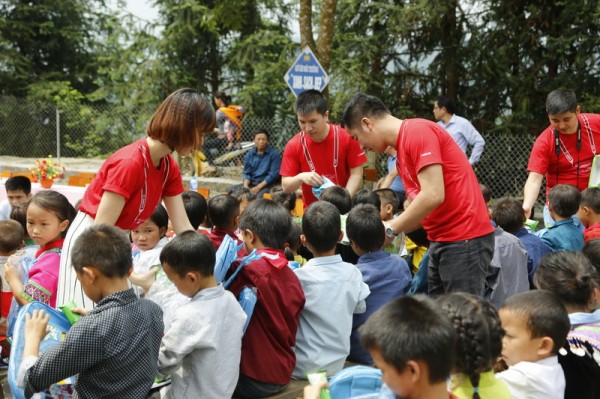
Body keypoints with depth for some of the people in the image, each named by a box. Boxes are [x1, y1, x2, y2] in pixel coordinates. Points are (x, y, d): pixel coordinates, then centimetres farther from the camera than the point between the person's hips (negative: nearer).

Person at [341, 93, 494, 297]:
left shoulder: (417, 131, -13)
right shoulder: (403, 150, 15)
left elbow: (433, 195, -21)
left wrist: (390, 229, -12)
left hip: (464, 240, -10)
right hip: (442, 241, 10)